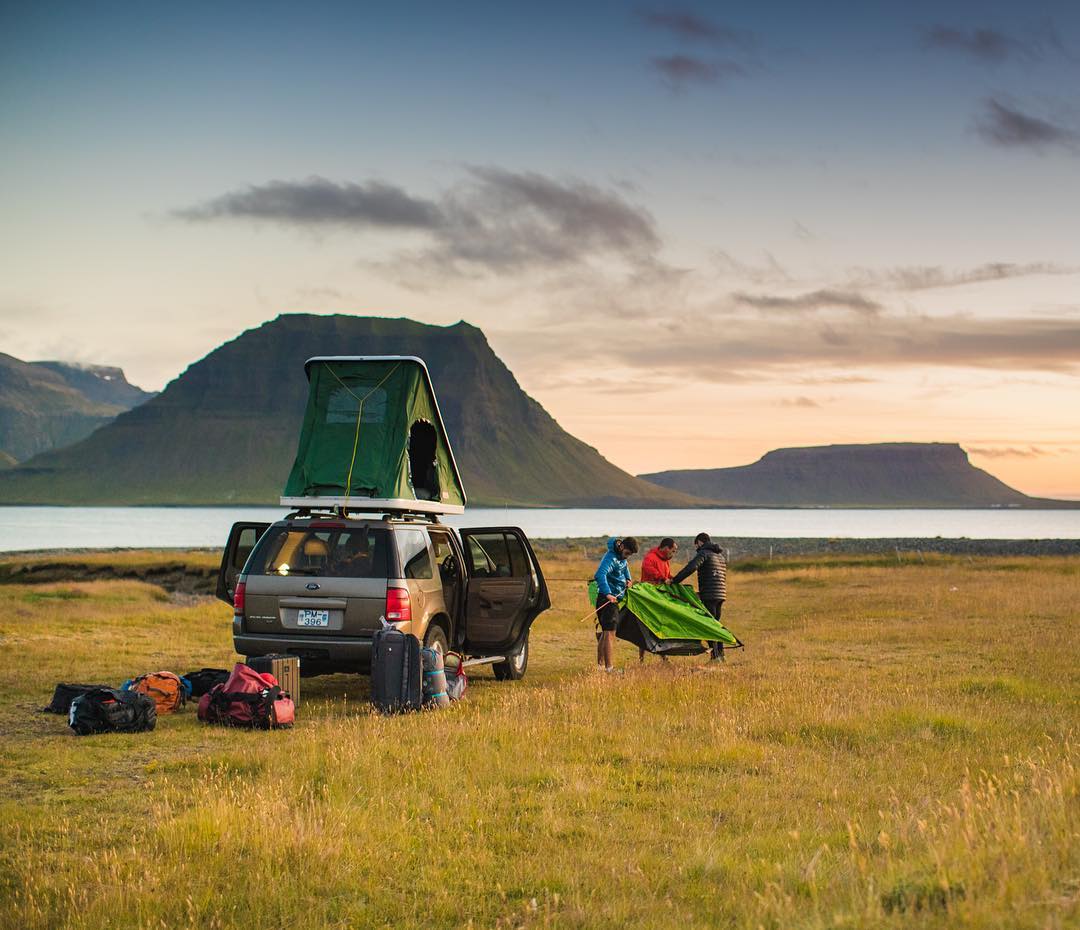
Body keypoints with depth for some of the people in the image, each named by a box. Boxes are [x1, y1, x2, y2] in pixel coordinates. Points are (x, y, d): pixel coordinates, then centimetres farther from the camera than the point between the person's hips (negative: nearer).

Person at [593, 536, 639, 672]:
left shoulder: (621, 556, 9)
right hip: (608, 598, -10)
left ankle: (600, 665, 25)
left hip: (614, 598, 10)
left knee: (605, 632, 16)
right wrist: (607, 593, -51)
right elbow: (600, 574, -39)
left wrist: (628, 578, 20)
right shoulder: (611, 558, -21)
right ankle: (609, 668, -19)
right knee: (610, 632, -14)